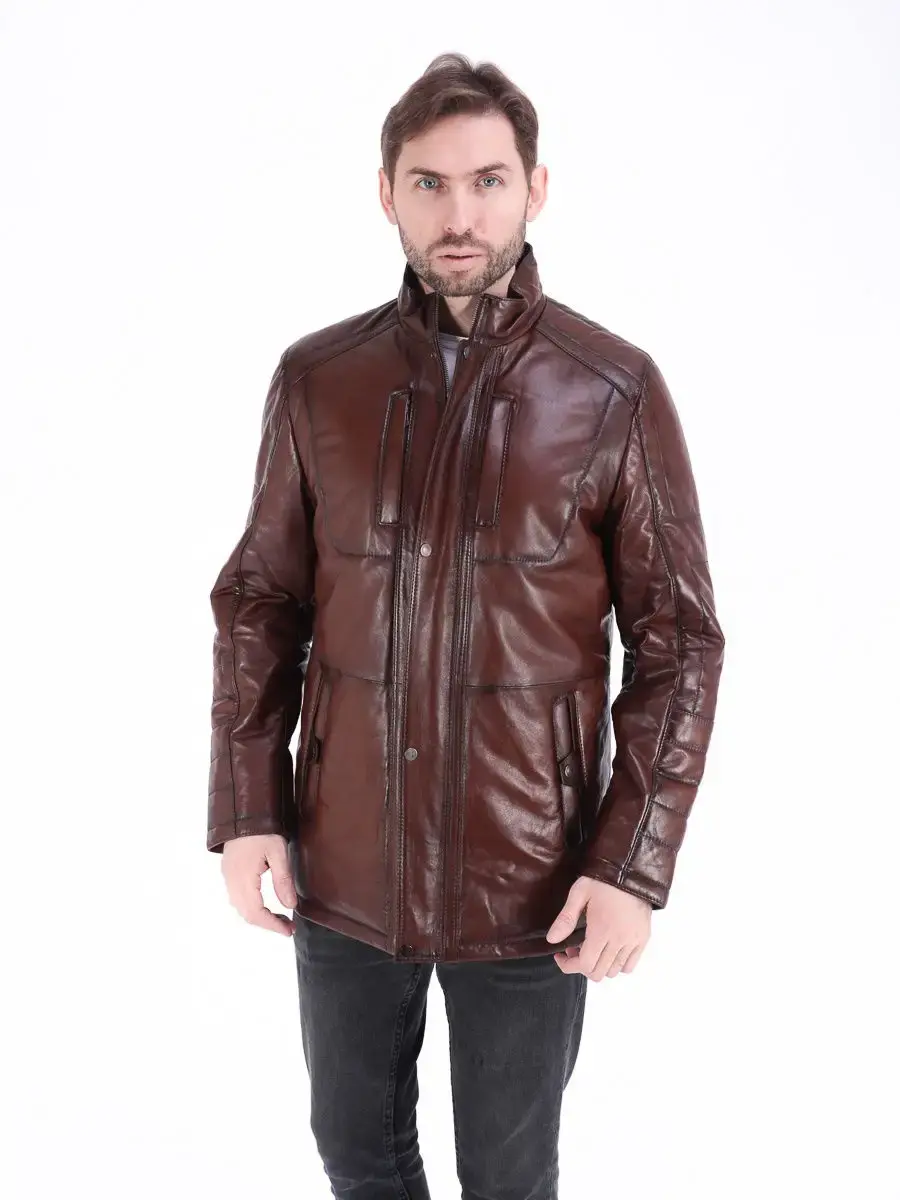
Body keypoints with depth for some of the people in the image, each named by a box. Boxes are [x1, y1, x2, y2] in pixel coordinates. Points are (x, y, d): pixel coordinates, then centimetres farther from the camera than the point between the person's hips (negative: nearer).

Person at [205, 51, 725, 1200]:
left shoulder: (613, 392, -9)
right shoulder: (317, 378, -2)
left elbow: (679, 641, -6)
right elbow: (260, 603, 4)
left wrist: (635, 864, -11)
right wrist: (245, 809, -2)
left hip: (528, 887, -2)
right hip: (343, 872, 2)